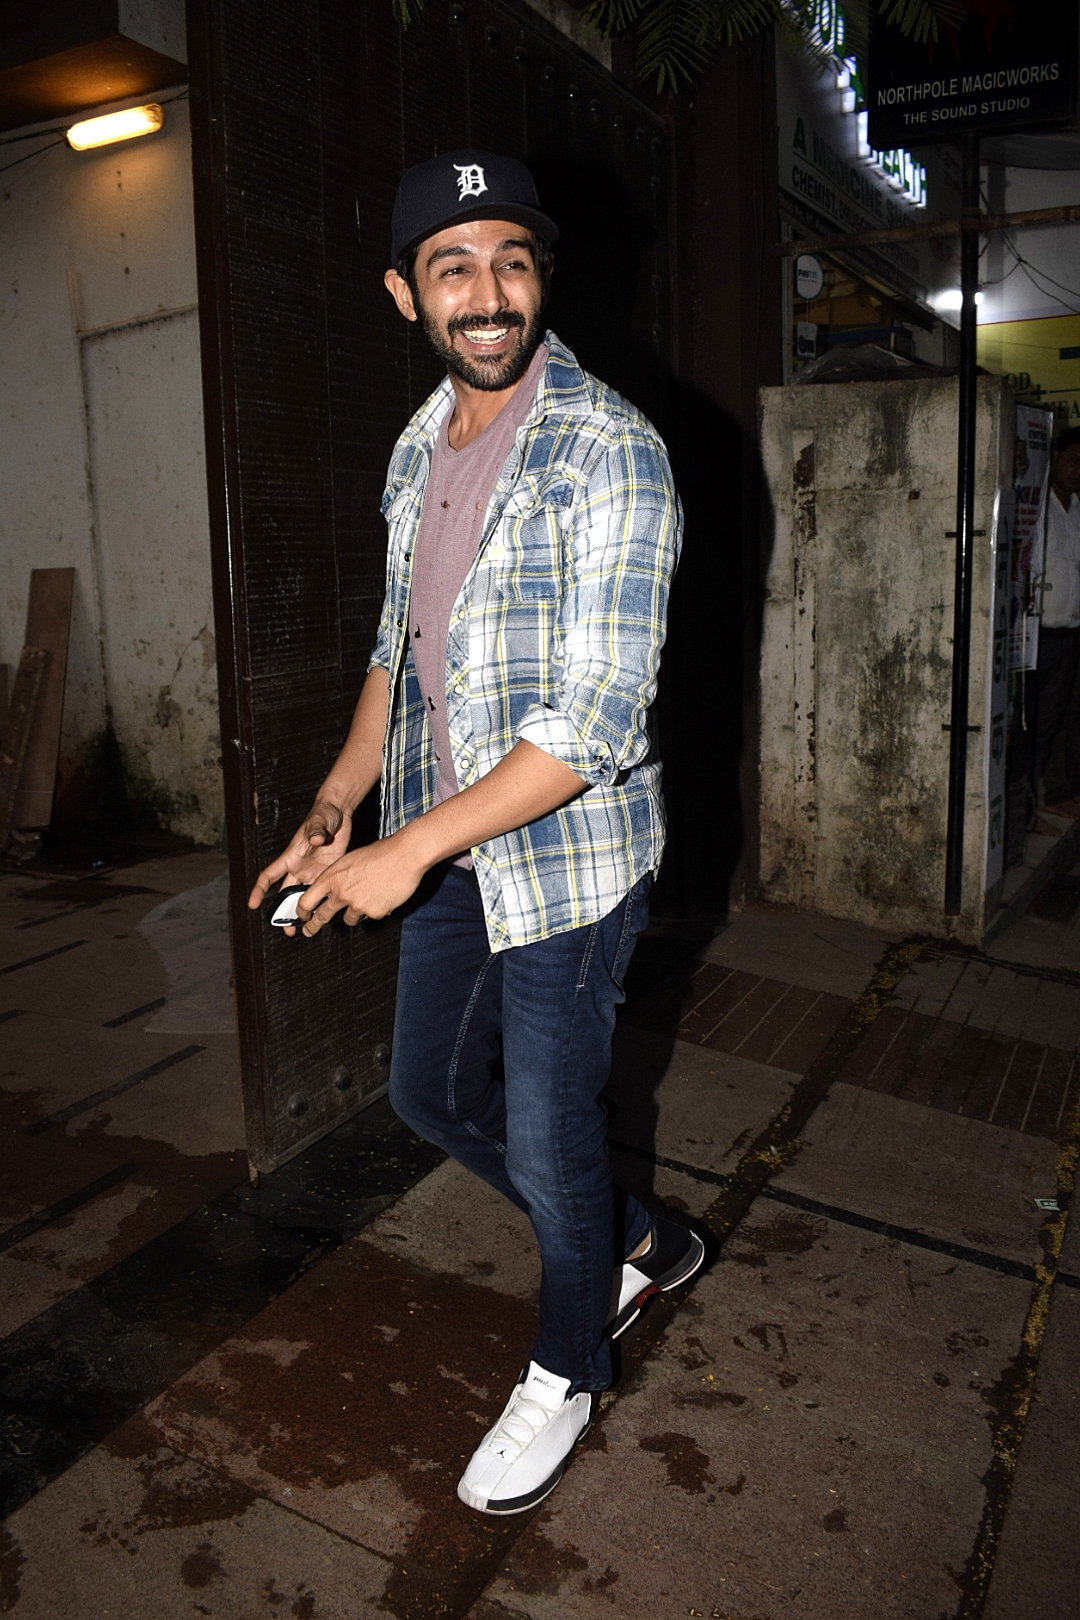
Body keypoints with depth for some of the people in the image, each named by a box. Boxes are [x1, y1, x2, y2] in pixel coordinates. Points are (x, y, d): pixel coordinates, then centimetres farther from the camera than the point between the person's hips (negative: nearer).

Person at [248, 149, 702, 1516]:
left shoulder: (609, 453, -18)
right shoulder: (417, 449, 7)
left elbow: (595, 719, -24)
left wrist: (409, 848, -23)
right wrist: (334, 813, 6)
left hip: (569, 853, -8)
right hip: (443, 850, 8)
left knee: (548, 1137, 7)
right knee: (431, 1093, 19)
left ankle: (566, 1373, 37)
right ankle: (635, 1246, 43)